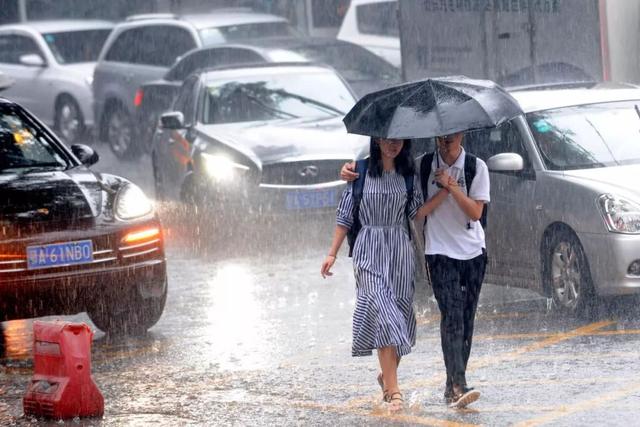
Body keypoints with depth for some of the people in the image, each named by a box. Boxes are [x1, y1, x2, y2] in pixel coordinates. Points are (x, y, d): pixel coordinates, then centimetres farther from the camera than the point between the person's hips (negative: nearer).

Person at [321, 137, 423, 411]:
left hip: (400, 250, 3)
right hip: (368, 251, -3)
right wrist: (332, 254, 0)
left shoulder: (408, 174, 9)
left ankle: (387, 375, 29)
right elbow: (345, 214, 3)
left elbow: (417, 213, 3)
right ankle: (393, 390, -18)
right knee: (383, 313, -15)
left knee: (400, 315, 5)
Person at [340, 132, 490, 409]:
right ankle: (458, 387, -25)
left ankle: (453, 386, 11)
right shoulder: (422, 166, 0)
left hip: (473, 253, 2)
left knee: (466, 320, 4)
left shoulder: (476, 167, 1)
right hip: (440, 253, -2)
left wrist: (451, 186, -16)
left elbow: (475, 212, -4)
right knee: (452, 316, -16)